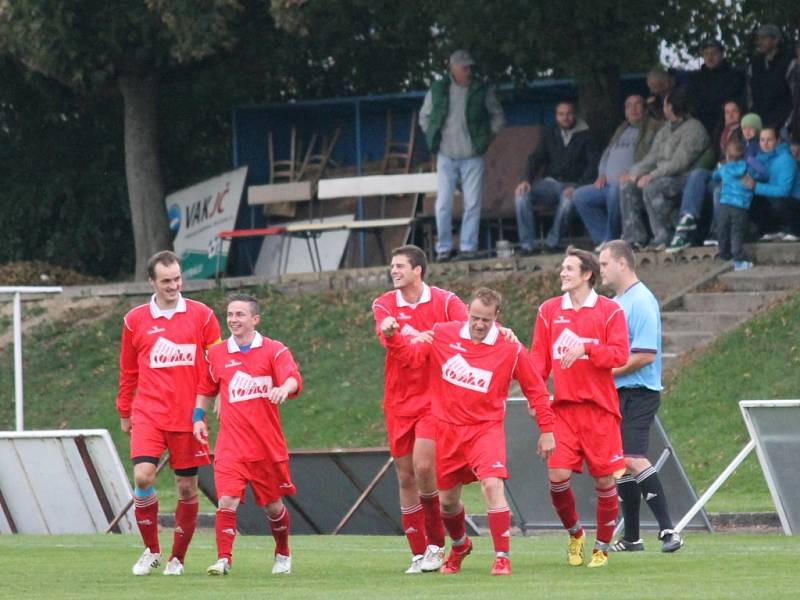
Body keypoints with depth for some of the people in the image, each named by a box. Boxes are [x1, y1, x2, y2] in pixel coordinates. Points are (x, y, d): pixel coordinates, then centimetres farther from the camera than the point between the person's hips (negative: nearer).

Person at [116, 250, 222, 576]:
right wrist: (124, 412, 16)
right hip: (148, 413, 0)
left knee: (187, 487, 3)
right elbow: (128, 371, 13)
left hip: (189, 415, 0)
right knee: (143, 476, -17)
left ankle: (177, 558, 17)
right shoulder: (135, 320, 5)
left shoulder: (202, 315, 3)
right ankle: (151, 551, -1)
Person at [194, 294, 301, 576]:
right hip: (231, 445, 1)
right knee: (227, 501, -17)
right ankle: (223, 559, -13)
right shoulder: (216, 355, 7)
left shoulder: (274, 351, -2)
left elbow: (293, 377, -19)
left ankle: (283, 554, 34)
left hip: (268, 445, -1)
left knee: (273, 506, 11)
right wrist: (198, 418, 10)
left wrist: (284, 388, -42)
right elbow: (206, 389, 23)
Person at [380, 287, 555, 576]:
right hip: (447, 430, 3)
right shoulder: (443, 335, -4)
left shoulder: (510, 349, -9)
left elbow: (535, 390, 0)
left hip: (485, 428, -3)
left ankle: (502, 558, -15)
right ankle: (460, 546, 42)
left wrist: (546, 430, 1)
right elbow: (413, 356, 6)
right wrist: (392, 337, -12)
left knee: (492, 486, -24)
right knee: (447, 500, 11)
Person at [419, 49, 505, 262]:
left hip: (472, 156, 0)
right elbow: (424, 117, 16)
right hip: (446, 156, 0)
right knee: (443, 204, -2)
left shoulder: (482, 91, 1)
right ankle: (443, 248, 4)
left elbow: (497, 116, 13)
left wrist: (488, 137, 4)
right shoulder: (437, 91, 3)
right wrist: (434, 138, 6)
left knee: (472, 204, -2)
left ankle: (468, 247, 3)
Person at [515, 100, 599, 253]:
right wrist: (526, 180, -11)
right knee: (521, 194, -25)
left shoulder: (585, 136, 5)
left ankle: (552, 243, -24)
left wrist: (577, 187, -20)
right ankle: (527, 244, -24)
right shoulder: (549, 135, 16)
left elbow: (593, 164, -5)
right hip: (550, 182, 4)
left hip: (571, 184, -4)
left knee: (568, 200, -40)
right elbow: (535, 159, 10)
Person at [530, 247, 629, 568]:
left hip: (600, 407, -2)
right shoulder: (549, 311, 8)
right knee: (557, 474, -9)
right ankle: (574, 534, 16)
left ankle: (602, 547, 17)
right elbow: (539, 358, 9)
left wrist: (585, 349, -23)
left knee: (604, 479, 1)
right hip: (563, 407, 2)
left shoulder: (609, 311, -1)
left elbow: (620, 354, -9)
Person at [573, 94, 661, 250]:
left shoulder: (653, 128, 1)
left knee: (616, 191, -39)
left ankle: (611, 239, -24)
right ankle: (603, 236, -12)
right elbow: (607, 154, 30)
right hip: (609, 184, 8)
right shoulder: (622, 130, 26)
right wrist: (602, 175, 11)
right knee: (579, 196, -6)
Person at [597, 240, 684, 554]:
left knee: (633, 460, -18)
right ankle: (631, 538, 15)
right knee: (620, 463, 9)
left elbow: (645, 355, -21)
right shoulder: (616, 302, 16)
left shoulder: (641, 301, -13)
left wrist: (607, 371, -16)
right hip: (616, 395, 9)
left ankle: (668, 530, -16)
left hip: (638, 394, -9)